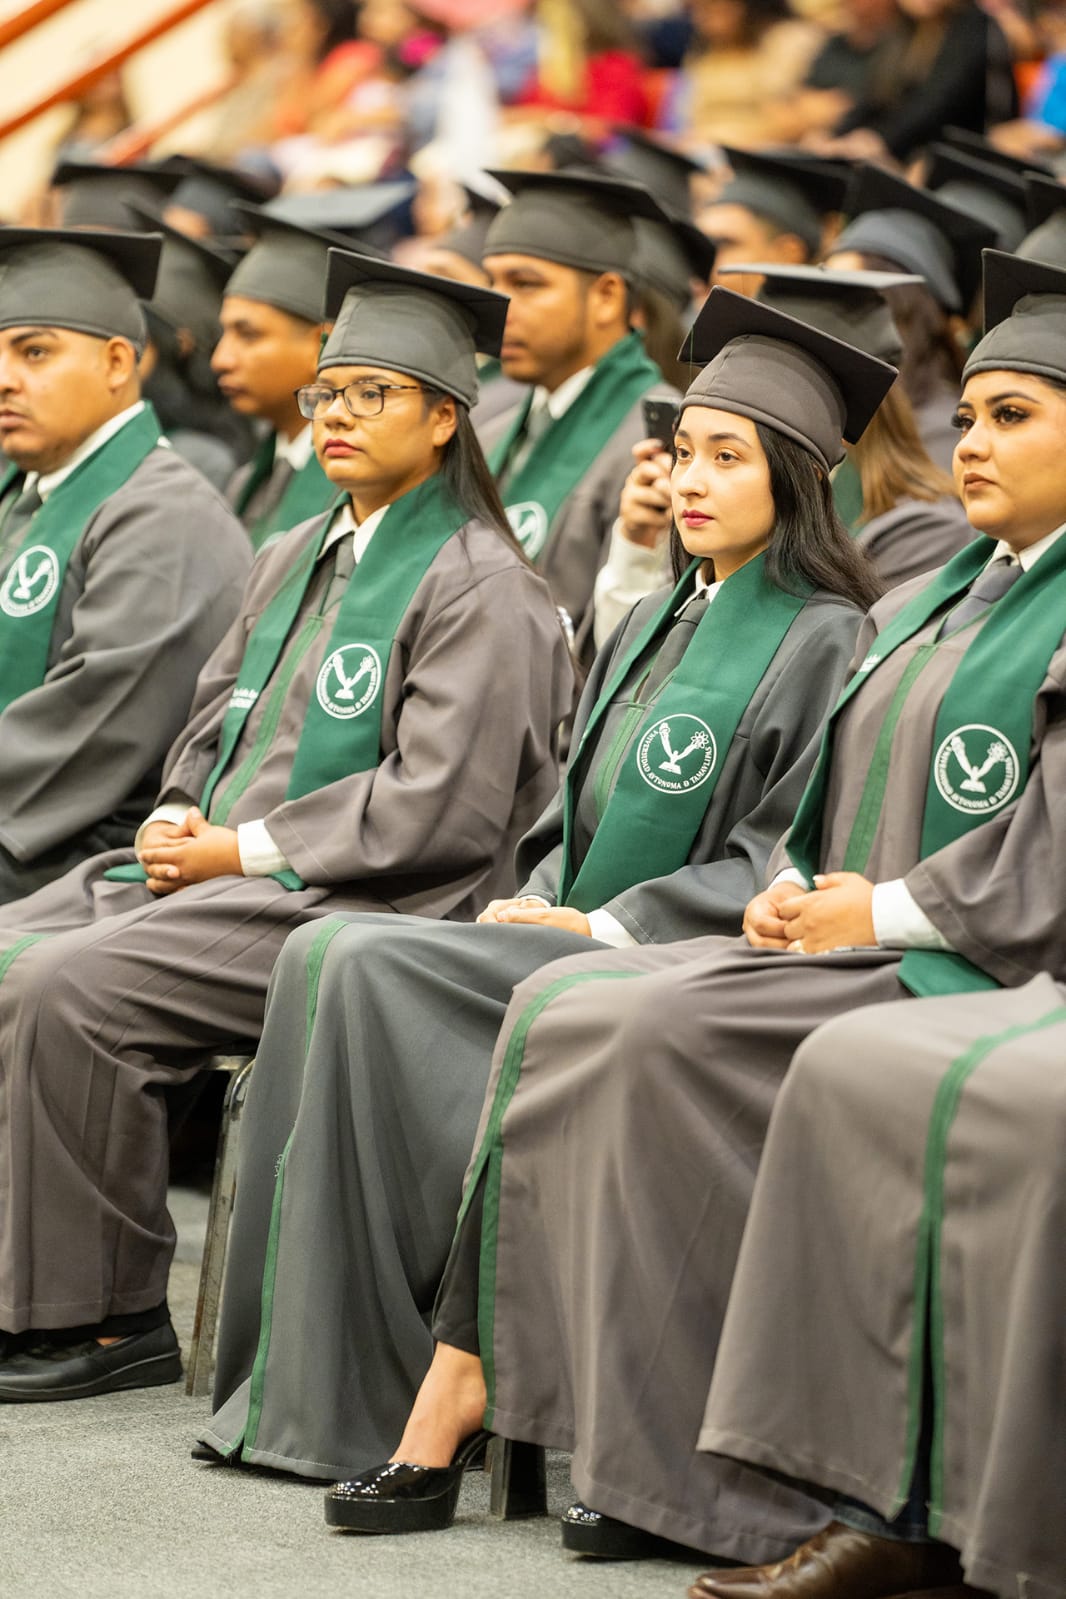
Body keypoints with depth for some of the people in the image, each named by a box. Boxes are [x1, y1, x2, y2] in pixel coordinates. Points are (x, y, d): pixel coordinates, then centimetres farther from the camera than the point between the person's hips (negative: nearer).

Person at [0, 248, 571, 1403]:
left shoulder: (478, 588, -7)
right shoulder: (294, 562, 20)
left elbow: (436, 810, -16)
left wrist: (241, 850, -14)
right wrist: (179, 822, 1)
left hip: (347, 906, -9)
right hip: (220, 871, 9)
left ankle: (105, 1319, -17)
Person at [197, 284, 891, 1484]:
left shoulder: (822, 642, -7)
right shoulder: (655, 622, 19)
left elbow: (784, 858, -14)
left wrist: (610, 926, -16)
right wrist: (536, 898, 3)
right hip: (572, 929, 8)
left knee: (370, 968, -23)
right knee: (321, 954, -15)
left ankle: (368, 1398, -18)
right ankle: (300, 1381, -16)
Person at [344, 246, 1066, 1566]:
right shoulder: (920, 607, 21)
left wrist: (880, 914, -14)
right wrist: (790, 890, 2)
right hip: (847, 948, 9)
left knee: (659, 1032, -26)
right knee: (559, 1004, -11)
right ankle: (468, 1384, -17)